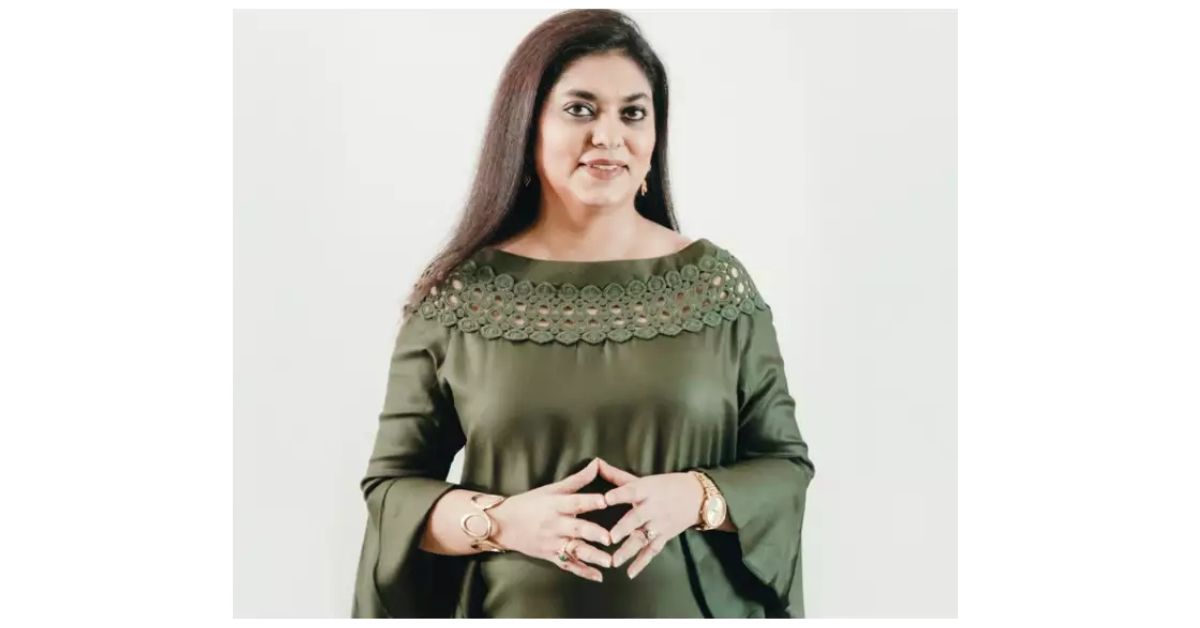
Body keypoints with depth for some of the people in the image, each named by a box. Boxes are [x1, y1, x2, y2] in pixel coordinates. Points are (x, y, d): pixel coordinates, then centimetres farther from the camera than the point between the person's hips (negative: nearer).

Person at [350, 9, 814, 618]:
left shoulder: (718, 282, -5)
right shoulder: (456, 295, -7)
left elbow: (785, 464, -1)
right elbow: (391, 486, -3)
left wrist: (695, 498, -19)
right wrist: (501, 520, -19)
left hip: (689, 609, 1)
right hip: (514, 609, 0)